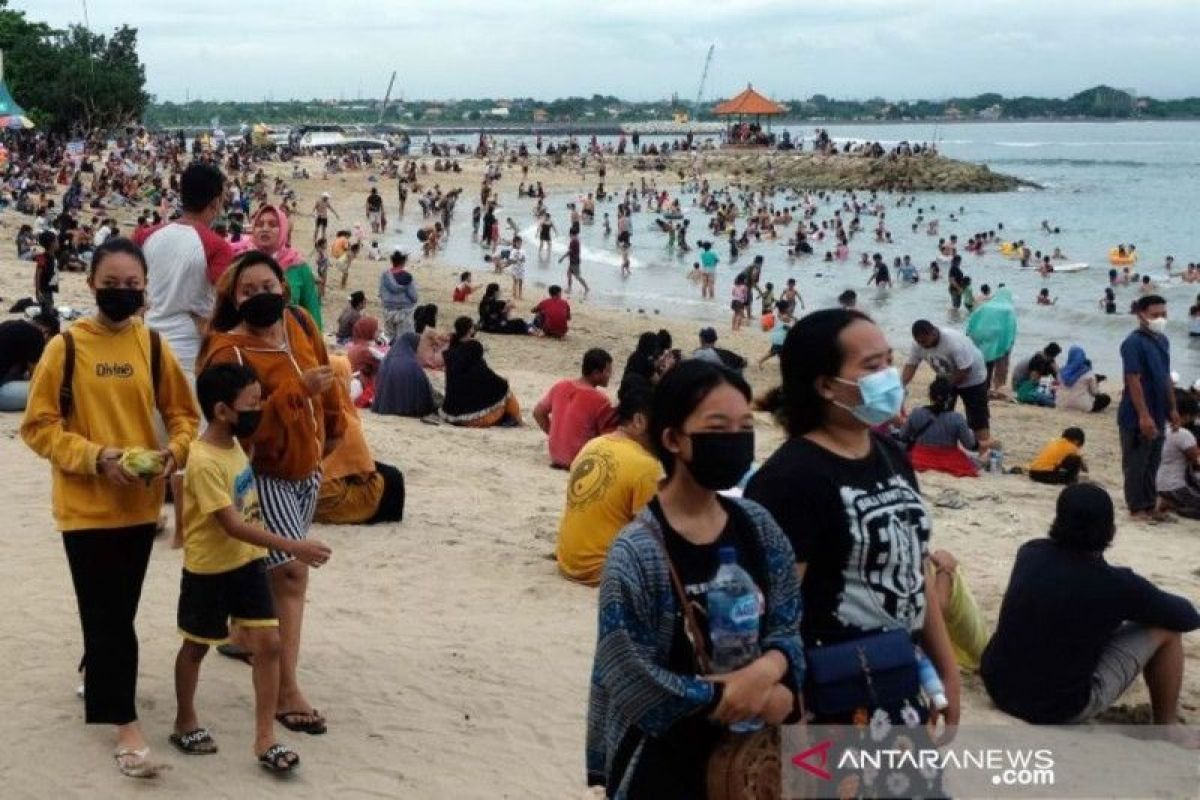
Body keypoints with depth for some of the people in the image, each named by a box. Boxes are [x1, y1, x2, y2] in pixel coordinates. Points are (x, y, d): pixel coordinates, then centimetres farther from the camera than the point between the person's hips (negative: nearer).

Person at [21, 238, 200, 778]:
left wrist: (175, 452, -12)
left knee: (118, 609, 16)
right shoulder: (65, 347, -8)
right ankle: (125, 724, 0)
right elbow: (38, 425, -7)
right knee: (108, 613, -5)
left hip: (140, 501, 4)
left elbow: (183, 413, 9)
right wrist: (96, 456, -20)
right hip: (86, 503, -3)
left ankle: (96, 678, 42)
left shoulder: (153, 346, 0)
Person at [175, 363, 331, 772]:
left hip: (247, 562, 7)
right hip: (209, 569, -7)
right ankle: (185, 722, 34)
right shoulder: (204, 461, -25)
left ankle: (265, 739, 4)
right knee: (196, 645, 13)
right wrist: (292, 547, -33)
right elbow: (232, 525, -29)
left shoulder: (233, 444, 1)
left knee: (268, 643, -1)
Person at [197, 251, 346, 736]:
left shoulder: (300, 324, -2)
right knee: (291, 572, -15)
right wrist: (297, 391, -36)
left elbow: (326, 376, 15)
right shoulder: (229, 352, -23)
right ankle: (287, 692, -12)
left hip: (306, 469, 7)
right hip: (263, 475, -7)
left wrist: (331, 430, 24)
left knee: (275, 574, 20)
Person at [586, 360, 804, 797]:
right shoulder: (637, 552, -17)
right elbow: (632, 679, -17)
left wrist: (768, 671, -17)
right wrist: (726, 698, -16)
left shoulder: (757, 527, 0)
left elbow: (787, 625, 4)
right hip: (664, 758, -5)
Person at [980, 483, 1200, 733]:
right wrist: (1139, 605, 19)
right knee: (1165, 628, 5)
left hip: (998, 687, 6)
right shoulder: (1116, 584, -17)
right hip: (1061, 710, -6)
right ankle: (1167, 729, 21)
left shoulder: (1030, 553, -3)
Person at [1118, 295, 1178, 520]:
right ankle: (1138, 508, 9)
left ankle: (1149, 506, 24)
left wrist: (1172, 409, 17)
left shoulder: (1162, 341, 10)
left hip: (1158, 415, 8)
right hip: (1138, 417, -8)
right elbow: (1133, 381, -20)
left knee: (1152, 463, 15)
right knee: (1136, 464, 2)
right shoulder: (1134, 343, -16)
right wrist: (1144, 415, -23)